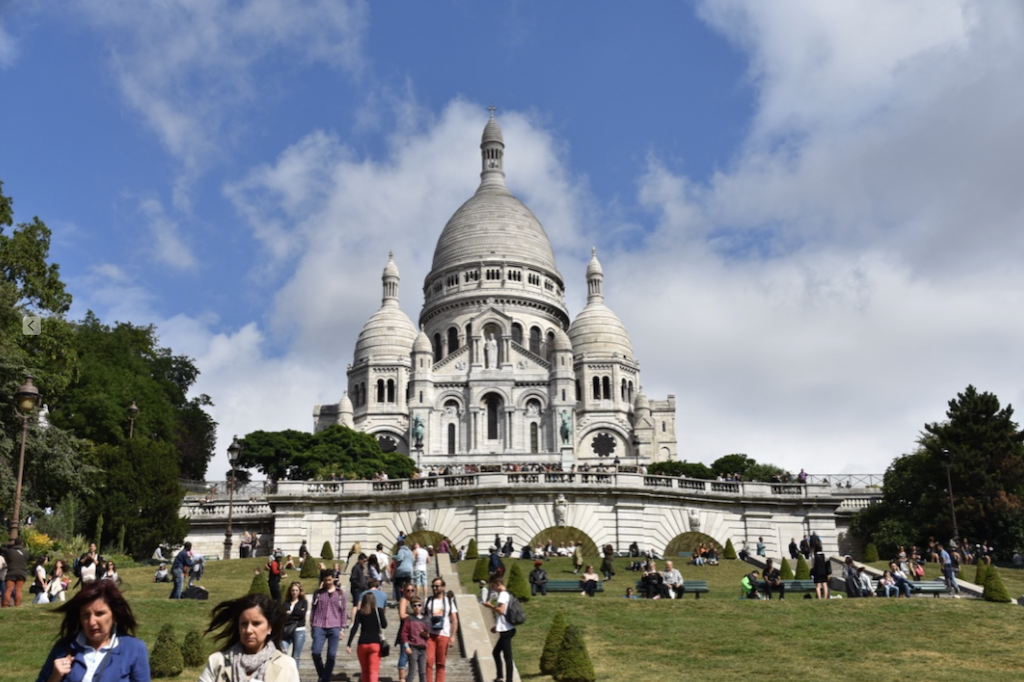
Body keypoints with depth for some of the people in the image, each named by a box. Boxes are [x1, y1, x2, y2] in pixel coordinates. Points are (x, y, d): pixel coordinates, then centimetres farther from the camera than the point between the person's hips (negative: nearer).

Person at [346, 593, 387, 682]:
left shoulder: (360, 613, 4)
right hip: (375, 643, -2)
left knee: (365, 671, 17)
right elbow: (384, 625, 4)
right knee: (373, 670, -8)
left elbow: (354, 628, -4)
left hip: (362, 644, 2)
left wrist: (349, 644, -4)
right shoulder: (379, 611, 0)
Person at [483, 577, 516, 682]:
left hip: (506, 630, -11)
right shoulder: (506, 594, 18)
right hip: (505, 630, 11)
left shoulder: (503, 594, -12)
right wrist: (497, 626, 22)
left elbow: (501, 610, -25)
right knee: (496, 652, 20)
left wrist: (490, 606, -12)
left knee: (507, 656, -9)